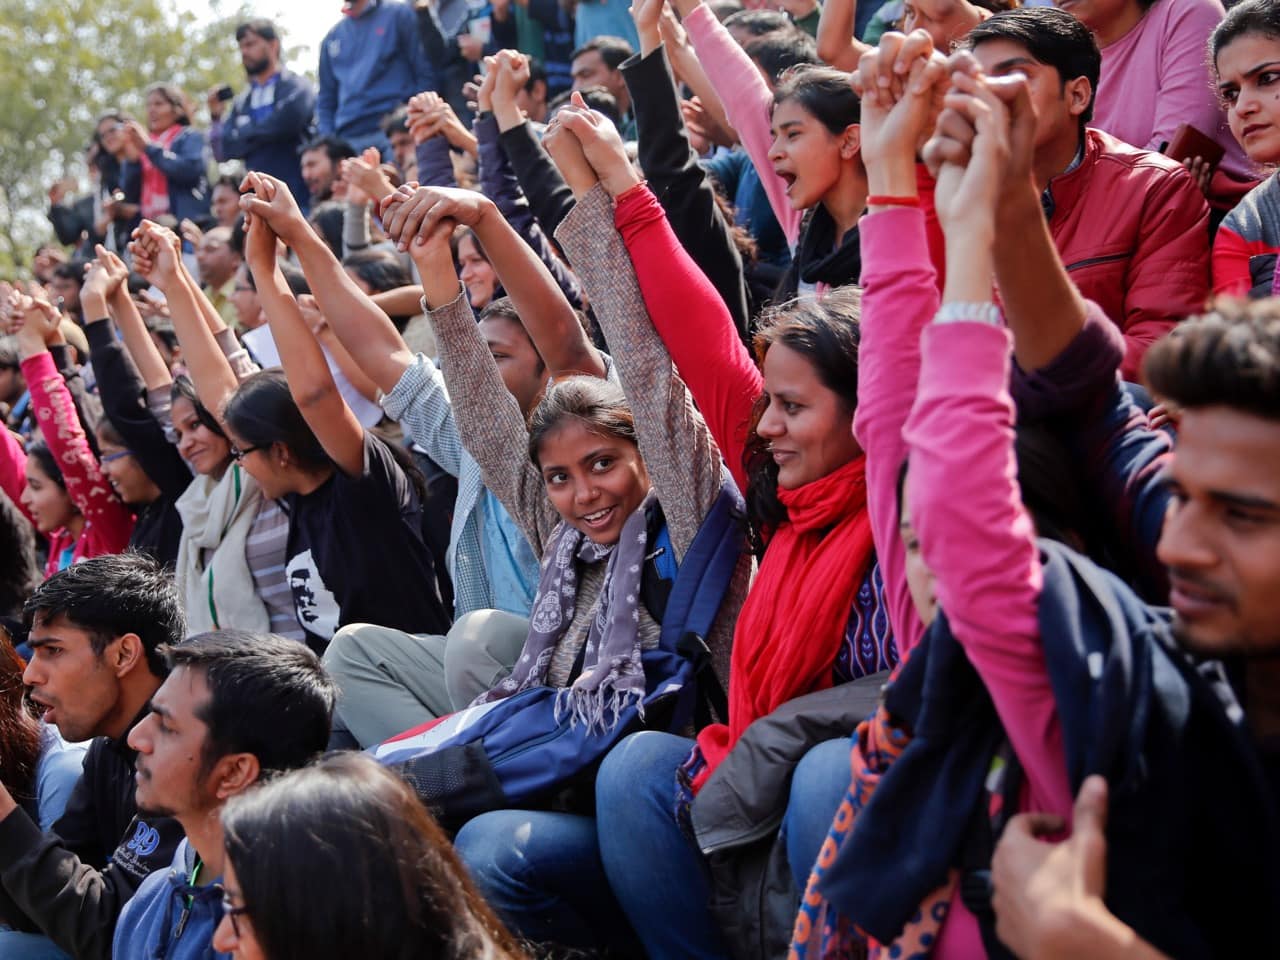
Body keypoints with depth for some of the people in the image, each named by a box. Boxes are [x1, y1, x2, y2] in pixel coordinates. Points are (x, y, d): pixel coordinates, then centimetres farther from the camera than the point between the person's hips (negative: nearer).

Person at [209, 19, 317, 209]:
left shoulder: (297, 88, 1)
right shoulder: (241, 103, 16)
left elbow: (285, 122, -17)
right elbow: (222, 153, 13)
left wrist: (242, 135, -2)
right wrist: (216, 117, -2)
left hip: (296, 195, -5)